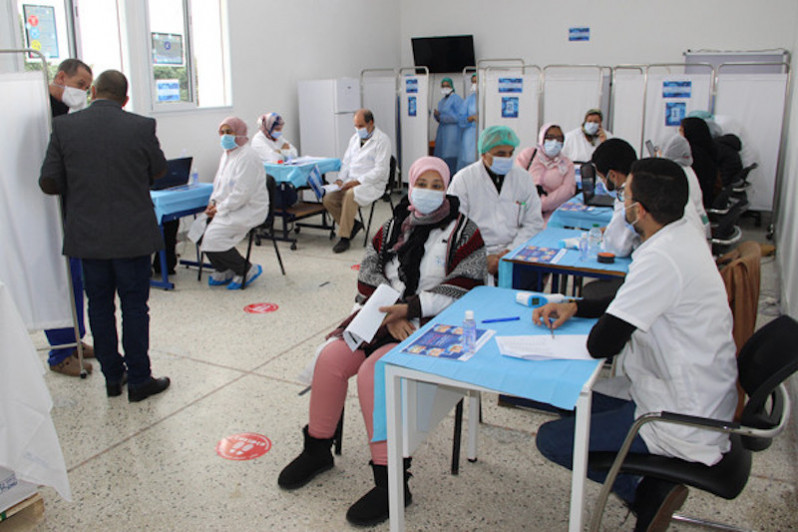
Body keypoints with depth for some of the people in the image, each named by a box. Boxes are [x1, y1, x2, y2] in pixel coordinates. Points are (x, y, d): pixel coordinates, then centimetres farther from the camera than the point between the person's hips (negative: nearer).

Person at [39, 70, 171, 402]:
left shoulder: (64, 126, -5)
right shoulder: (142, 127, -9)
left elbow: (48, 182, -3)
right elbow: (159, 170, 6)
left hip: (87, 235, 2)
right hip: (133, 234, -2)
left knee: (99, 305, 14)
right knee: (134, 306, 7)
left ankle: (113, 377, 24)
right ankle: (138, 380, 14)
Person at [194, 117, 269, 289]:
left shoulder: (247, 157, -17)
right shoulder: (226, 154, 14)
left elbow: (242, 194, -23)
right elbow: (219, 184, 23)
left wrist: (220, 209, -17)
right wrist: (213, 202, 5)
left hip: (249, 210, -10)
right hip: (229, 208, 10)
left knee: (213, 237, -20)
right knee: (200, 227, -2)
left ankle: (247, 270, -1)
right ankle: (224, 270, 13)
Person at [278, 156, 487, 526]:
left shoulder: (463, 231, -2)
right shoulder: (393, 228, 13)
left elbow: (465, 286, -13)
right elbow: (369, 275, 6)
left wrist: (410, 309, -21)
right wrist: (391, 315, -13)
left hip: (430, 326, -6)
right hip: (383, 317, 6)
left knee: (373, 372, -28)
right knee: (331, 358, -14)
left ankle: (391, 483, -19)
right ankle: (317, 450, 9)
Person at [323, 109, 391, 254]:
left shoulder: (382, 140, -7)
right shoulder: (355, 138, 17)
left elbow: (380, 170, -15)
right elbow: (346, 162, 20)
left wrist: (358, 182, -21)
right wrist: (340, 179, 0)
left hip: (372, 184, -7)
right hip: (351, 182, 7)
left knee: (350, 195, -36)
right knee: (328, 198, -15)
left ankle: (344, 237, -26)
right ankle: (352, 224, 5)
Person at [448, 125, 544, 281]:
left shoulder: (523, 178, 11)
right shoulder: (463, 179, 0)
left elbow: (534, 223, 10)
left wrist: (512, 250, -6)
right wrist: (483, 258, -15)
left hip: (514, 252, 3)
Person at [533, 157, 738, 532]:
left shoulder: (662, 258, -29)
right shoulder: (682, 237, 2)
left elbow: (600, 345, -26)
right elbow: (630, 302, 17)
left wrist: (601, 329, -3)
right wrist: (574, 307, 5)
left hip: (681, 424, -10)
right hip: (700, 402, 10)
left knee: (551, 439, -6)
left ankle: (648, 496, 3)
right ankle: (654, 489, 12)